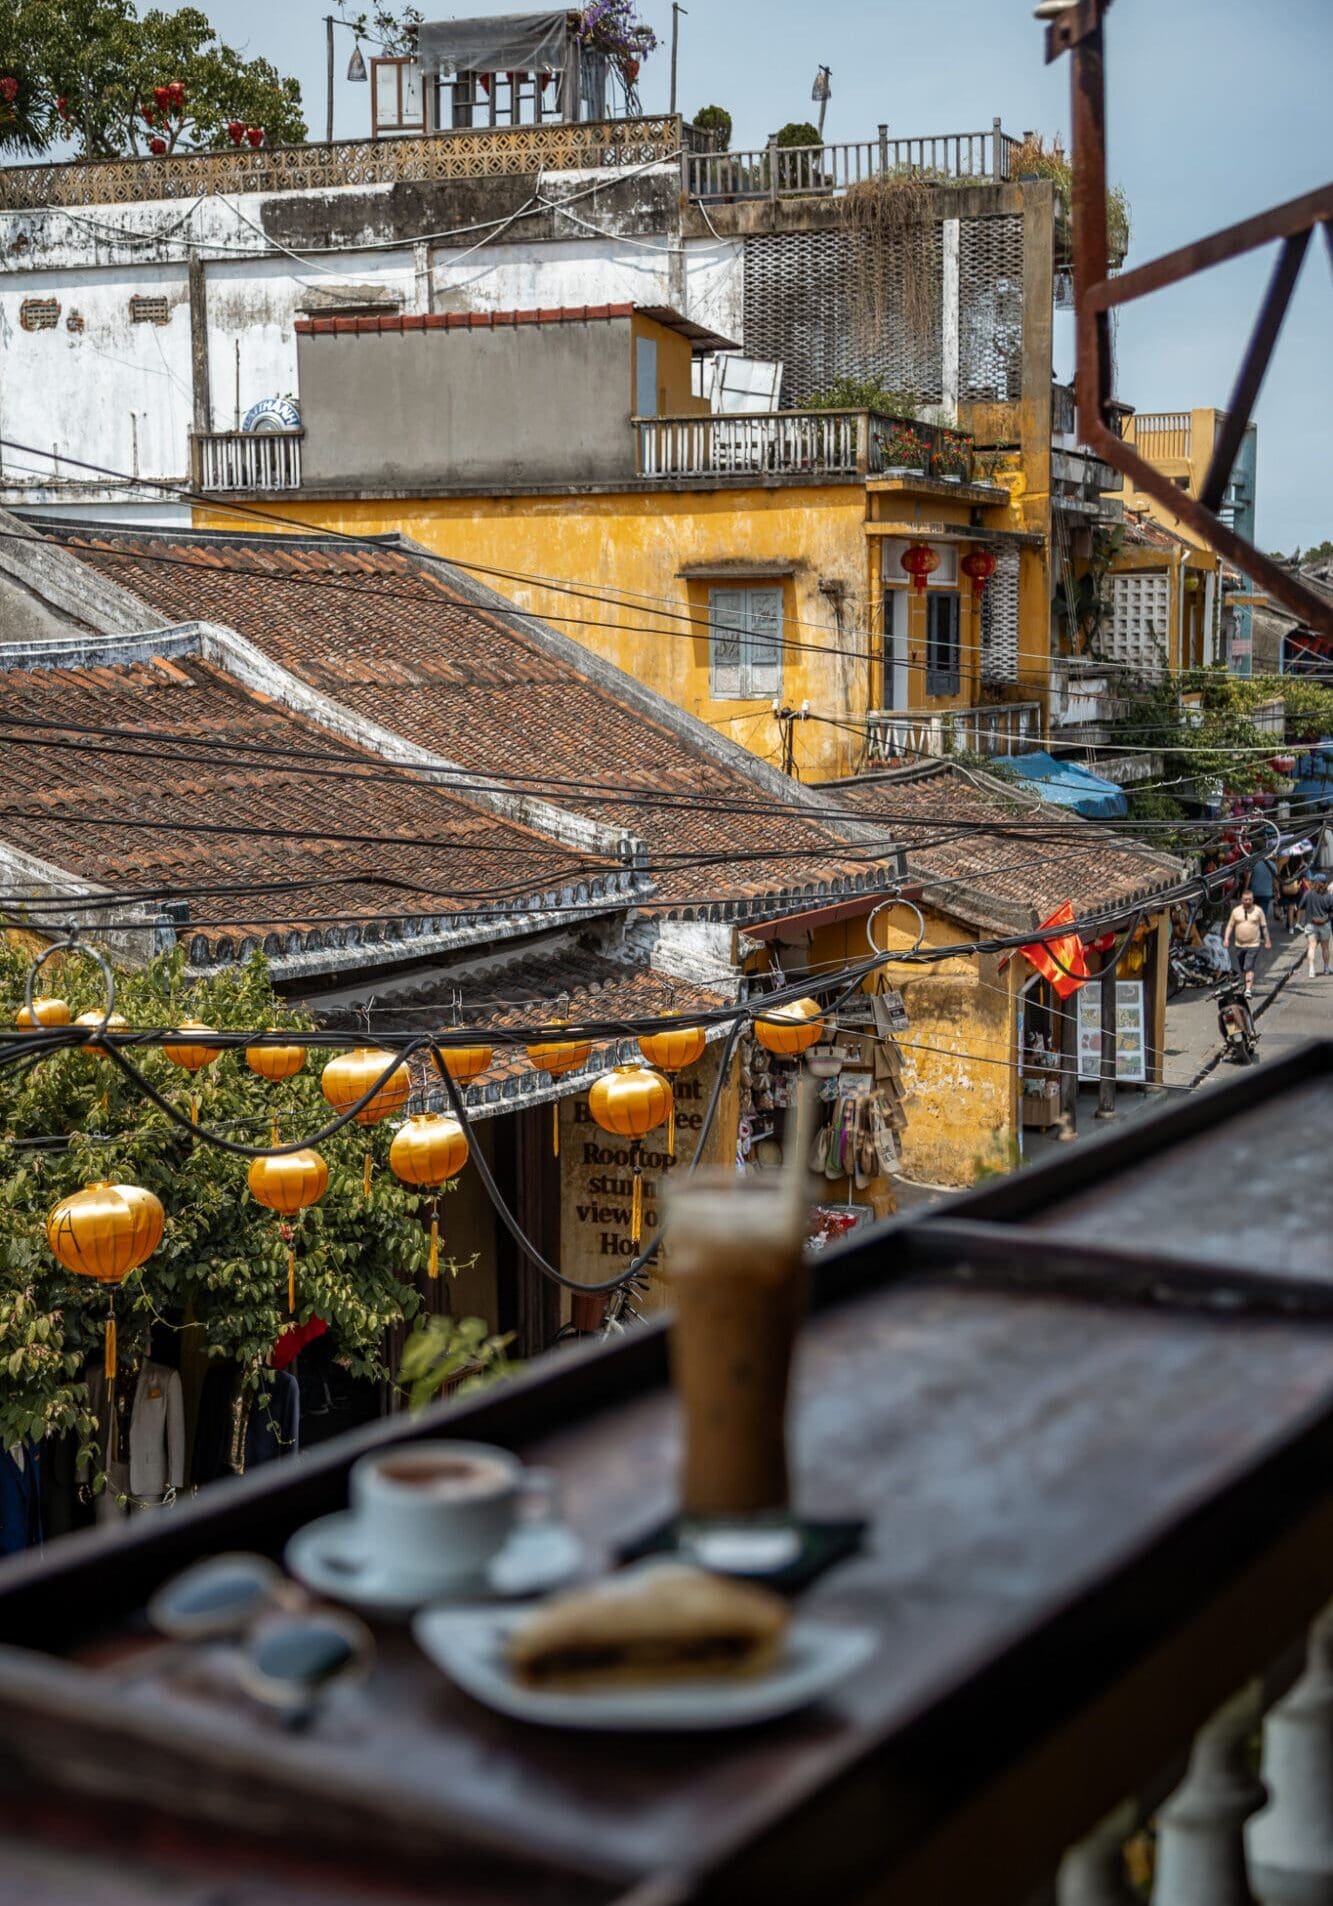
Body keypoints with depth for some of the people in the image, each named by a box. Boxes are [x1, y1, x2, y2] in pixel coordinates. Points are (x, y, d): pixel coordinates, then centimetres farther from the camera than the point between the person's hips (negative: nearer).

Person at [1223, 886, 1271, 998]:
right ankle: (1249, 984, 33)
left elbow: (1264, 927, 5)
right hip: (1239, 945, 3)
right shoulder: (1236, 911, 4)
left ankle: (1248, 990, -18)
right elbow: (1230, 925, 8)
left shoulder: (1258, 911, -1)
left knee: (1249, 968, -15)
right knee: (1241, 969, 13)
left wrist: (1267, 941, 6)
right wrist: (1226, 939, -3)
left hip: (1253, 945, -3)